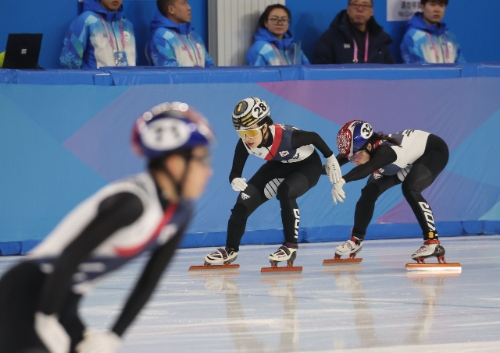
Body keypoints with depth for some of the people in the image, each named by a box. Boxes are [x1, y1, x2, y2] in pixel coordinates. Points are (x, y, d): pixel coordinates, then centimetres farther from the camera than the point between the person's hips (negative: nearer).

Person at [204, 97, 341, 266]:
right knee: (247, 197, -8)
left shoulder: (286, 136, -40)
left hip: (308, 165, -5)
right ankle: (231, 249, 8)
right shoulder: (244, 144, -25)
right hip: (279, 165, 5)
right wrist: (235, 181, -42)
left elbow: (314, 137, -22)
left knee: (285, 191, -34)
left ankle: (291, 246, -18)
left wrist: (331, 159, -9)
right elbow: (235, 172, -17)